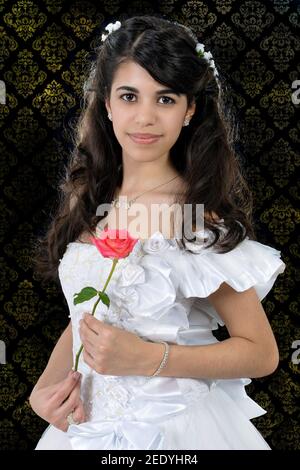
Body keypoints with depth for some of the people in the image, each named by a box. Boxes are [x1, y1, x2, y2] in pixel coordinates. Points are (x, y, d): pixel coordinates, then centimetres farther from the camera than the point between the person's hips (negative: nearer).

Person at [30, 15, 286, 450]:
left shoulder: (199, 217, -19)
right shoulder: (88, 200, -3)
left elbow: (261, 353, -14)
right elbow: (83, 317, 8)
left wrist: (147, 358, -22)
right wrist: (46, 385, -8)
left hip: (170, 428, -5)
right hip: (85, 423, 5)